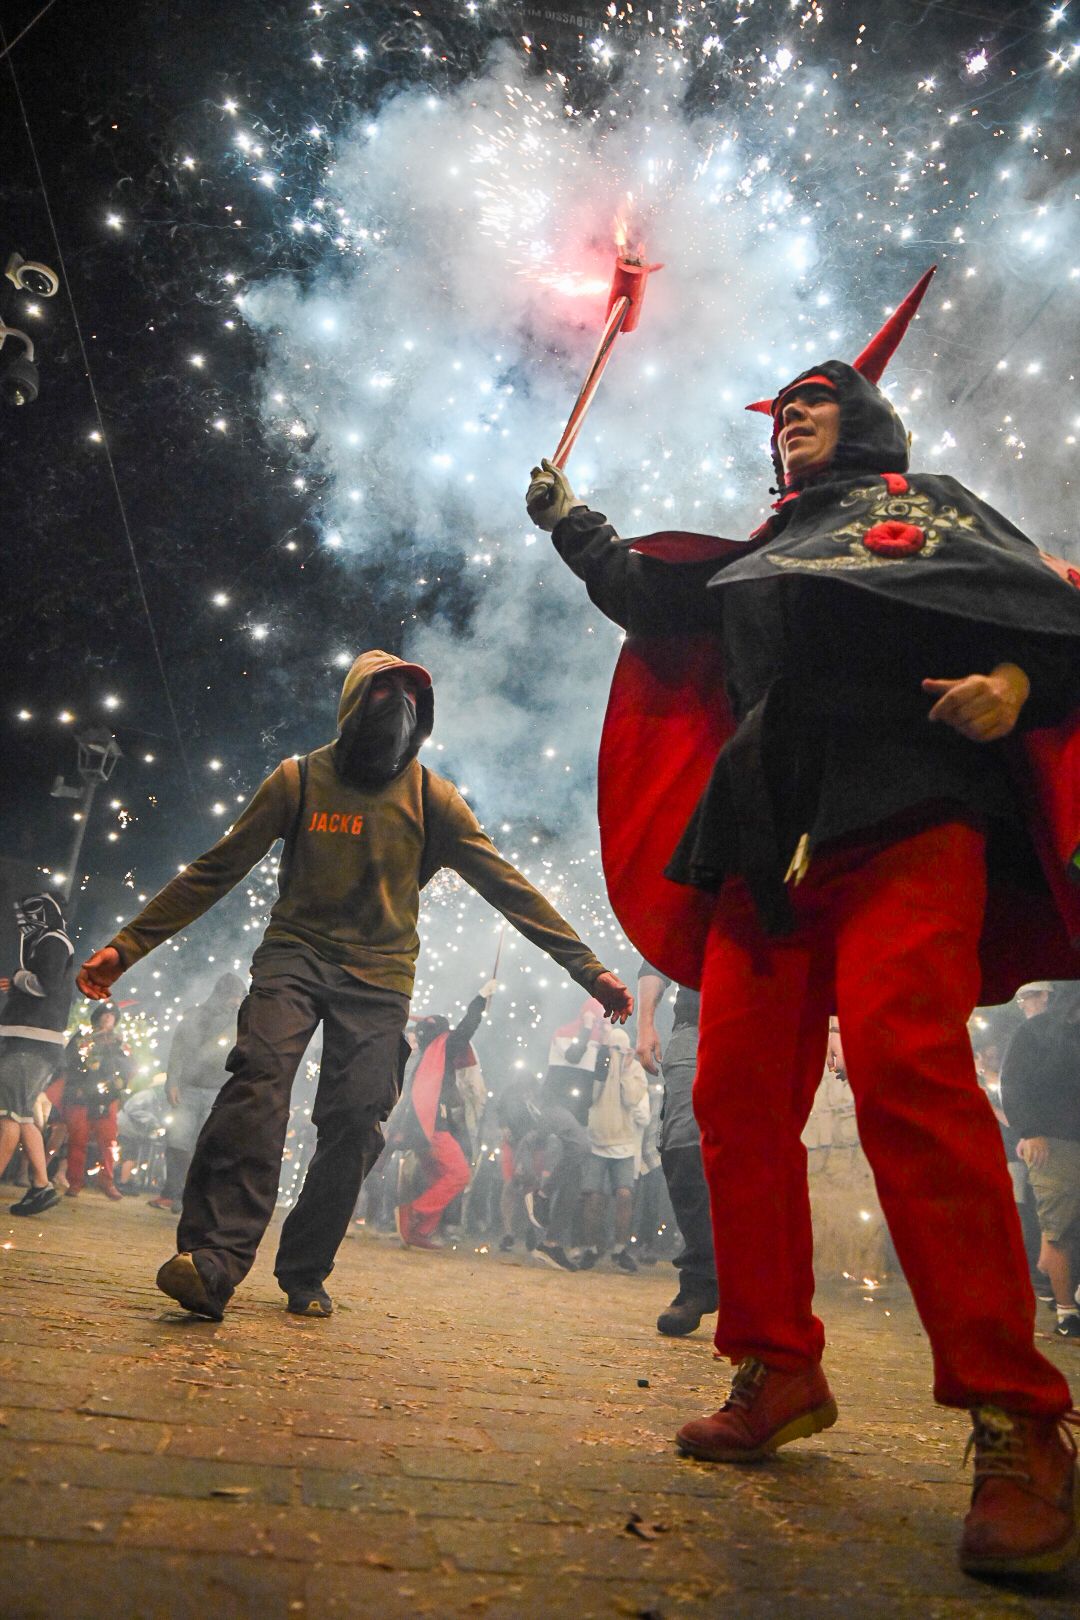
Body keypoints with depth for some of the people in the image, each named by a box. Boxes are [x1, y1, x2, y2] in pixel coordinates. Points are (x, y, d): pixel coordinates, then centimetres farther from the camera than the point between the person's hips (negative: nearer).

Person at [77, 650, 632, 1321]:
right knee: (260, 1073, -24)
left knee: (356, 1119, -9)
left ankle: (304, 1273, 8)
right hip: (296, 950, 0)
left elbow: (508, 887, 2)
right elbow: (217, 870, 5)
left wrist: (587, 968, -4)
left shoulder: (432, 798, 5)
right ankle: (213, 1259, -28)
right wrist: (128, 945, -1)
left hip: (379, 974, 1)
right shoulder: (300, 779, 4)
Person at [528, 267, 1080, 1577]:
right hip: (768, 841, 6)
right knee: (738, 1097, -2)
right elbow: (644, 598, 40)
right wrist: (570, 524, 37)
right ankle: (777, 1370, 11)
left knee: (906, 1068, -25)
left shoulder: (924, 505, 20)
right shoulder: (756, 559, 34)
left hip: (901, 813, -5)